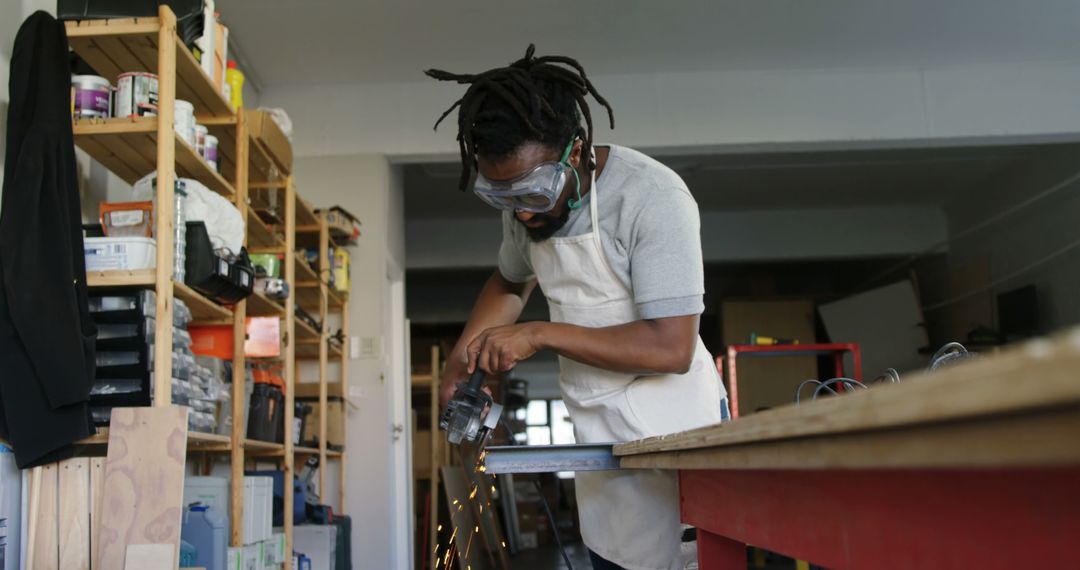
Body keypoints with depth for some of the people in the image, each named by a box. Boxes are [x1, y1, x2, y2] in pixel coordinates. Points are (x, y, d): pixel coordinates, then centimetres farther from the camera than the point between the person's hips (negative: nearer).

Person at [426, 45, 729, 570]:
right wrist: (463, 354, 7)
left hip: (669, 433, -6)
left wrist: (540, 335, -20)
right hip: (598, 439, 6)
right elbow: (511, 283, 23)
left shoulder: (651, 196, -19)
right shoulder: (526, 204, 3)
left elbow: (672, 347, -24)